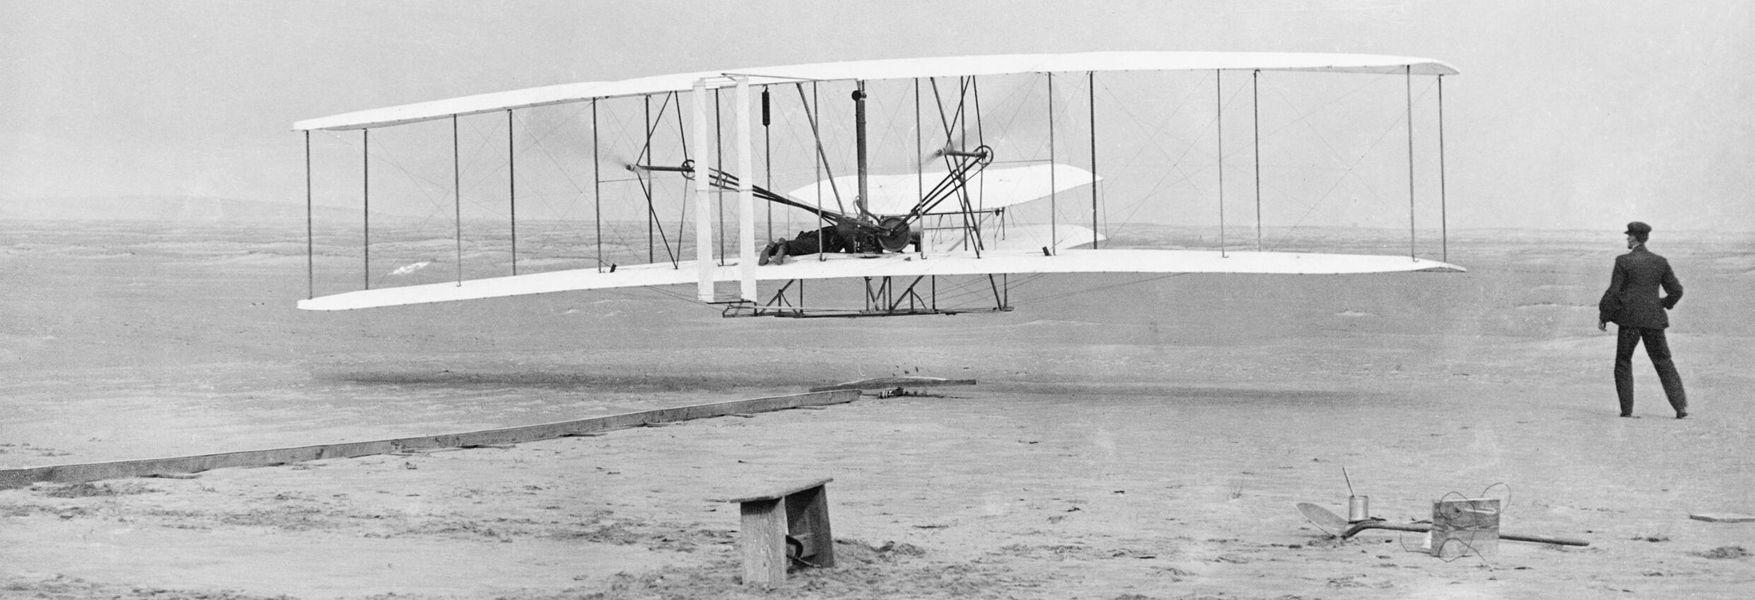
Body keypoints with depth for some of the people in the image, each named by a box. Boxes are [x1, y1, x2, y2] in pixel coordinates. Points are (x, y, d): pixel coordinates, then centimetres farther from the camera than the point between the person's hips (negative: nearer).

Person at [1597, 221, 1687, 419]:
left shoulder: (1623, 261, -8)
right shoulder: (1660, 262, 4)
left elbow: (1613, 292, -8)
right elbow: (1676, 291, 6)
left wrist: (1603, 316, 2)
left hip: (1630, 319, -3)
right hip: (1654, 319, 3)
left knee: (1623, 363, 10)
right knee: (1664, 362, 9)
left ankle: (1627, 409, 6)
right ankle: (1681, 407, -1)